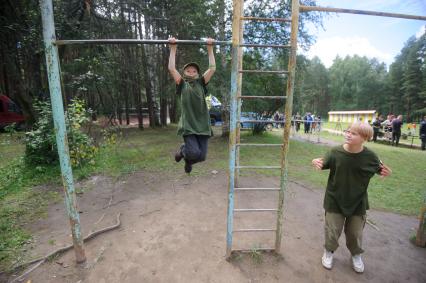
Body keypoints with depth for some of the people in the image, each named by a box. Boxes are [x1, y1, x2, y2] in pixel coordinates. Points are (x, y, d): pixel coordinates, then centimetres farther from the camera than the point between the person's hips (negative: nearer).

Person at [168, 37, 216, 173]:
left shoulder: (201, 84, 14)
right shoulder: (182, 84, 10)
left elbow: (212, 68, 9)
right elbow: (171, 68, 2)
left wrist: (210, 48, 10)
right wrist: (173, 48, 4)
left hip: (202, 125, 3)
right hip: (188, 125, -2)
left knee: (202, 156, 1)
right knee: (194, 153, -20)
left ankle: (189, 160, 37)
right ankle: (183, 150, 18)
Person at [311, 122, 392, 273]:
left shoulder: (370, 156, -14)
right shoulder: (335, 152, -17)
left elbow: (381, 169, 4)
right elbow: (323, 165, -5)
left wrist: (387, 172, -19)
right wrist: (316, 163, -28)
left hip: (358, 202, 1)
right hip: (335, 200, -1)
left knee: (355, 231, 19)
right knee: (332, 229, 12)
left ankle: (356, 254, 49)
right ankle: (329, 251, 40)